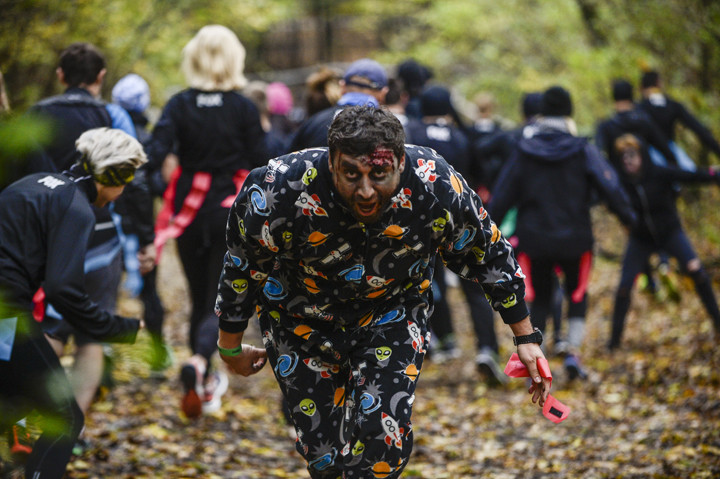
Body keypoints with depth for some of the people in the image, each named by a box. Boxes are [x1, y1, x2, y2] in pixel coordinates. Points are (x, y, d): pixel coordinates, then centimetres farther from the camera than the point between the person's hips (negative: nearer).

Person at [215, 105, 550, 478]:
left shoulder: (437, 188, -30)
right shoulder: (282, 192, -34)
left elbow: (489, 257, -10)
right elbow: (243, 267, -14)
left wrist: (526, 338, -1)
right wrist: (231, 348, 0)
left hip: (392, 312, 0)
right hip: (304, 318, 0)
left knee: (383, 438, -15)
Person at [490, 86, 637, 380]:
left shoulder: (523, 152, -3)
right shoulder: (582, 152, -8)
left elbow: (502, 197, 1)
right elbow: (610, 188, -9)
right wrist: (628, 217, 4)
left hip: (534, 240, 1)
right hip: (574, 239, -1)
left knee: (540, 299, 13)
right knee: (577, 295, 16)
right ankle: (574, 352, 1)